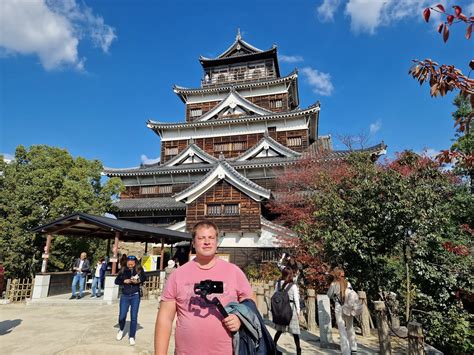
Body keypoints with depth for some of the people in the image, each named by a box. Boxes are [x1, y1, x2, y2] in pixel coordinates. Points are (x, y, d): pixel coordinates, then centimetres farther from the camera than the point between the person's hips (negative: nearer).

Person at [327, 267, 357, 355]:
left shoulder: (334, 284, -7)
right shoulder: (348, 283, 1)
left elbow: (329, 295, 3)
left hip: (339, 307, -4)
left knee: (342, 329, 2)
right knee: (350, 327, 22)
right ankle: (353, 347, 37)